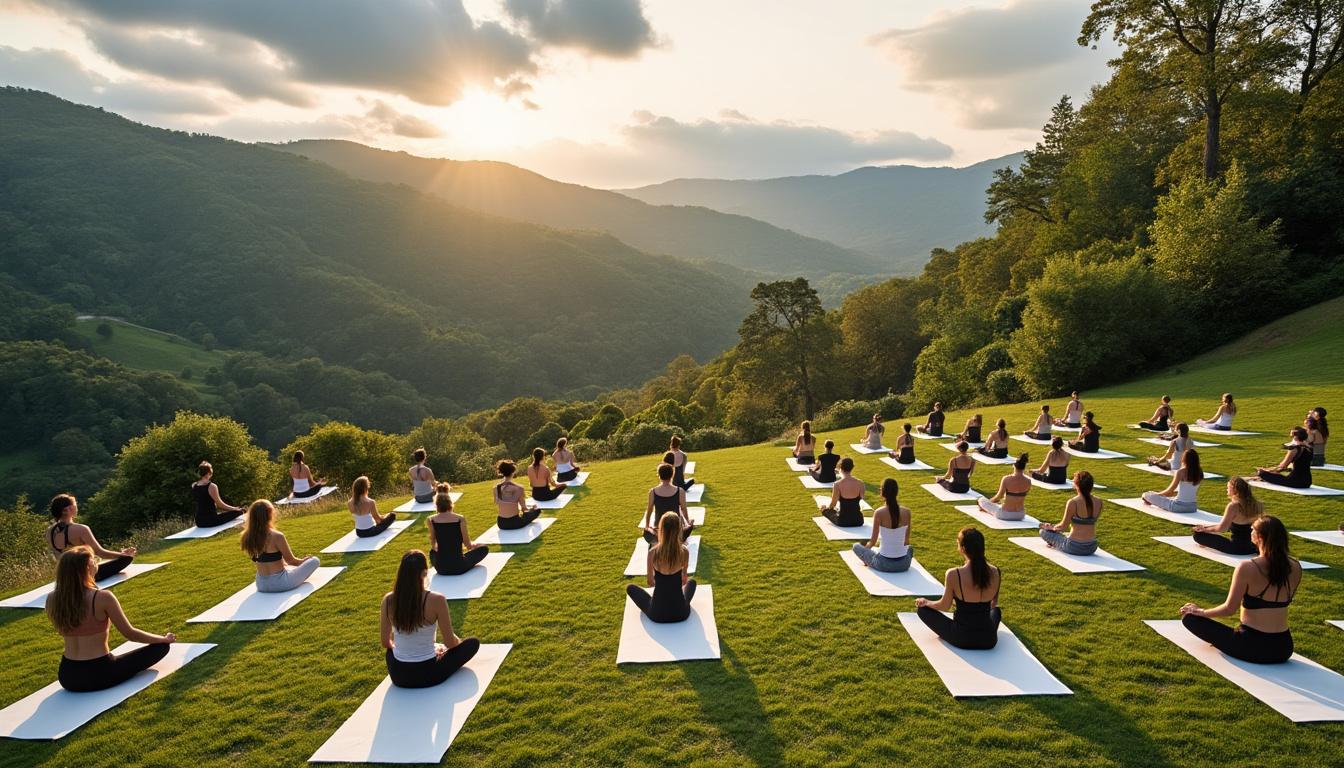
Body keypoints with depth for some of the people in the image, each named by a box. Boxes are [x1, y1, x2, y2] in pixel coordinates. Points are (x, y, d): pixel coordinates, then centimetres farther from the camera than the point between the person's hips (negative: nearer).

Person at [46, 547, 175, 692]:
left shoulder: (52, 600, -6)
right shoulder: (103, 598, -21)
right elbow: (130, 634, -10)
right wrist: (164, 638, 4)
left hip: (67, 677, 7)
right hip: (99, 675, -7)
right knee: (161, 646, 4)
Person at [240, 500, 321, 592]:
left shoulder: (247, 538, -3)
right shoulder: (277, 536, -22)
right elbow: (291, 561, -8)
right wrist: (305, 560, 12)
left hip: (261, 585, 7)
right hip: (280, 583, -7)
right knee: (315, 561, 5)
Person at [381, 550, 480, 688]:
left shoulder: (388, 600, -9)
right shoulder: (436, 600, -20)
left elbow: (385, 643, 4)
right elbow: (451, 643, -10)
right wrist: (458, 640, 14)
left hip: (398, 676, 4)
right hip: (428, 675, -4)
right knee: (473, 643, 15)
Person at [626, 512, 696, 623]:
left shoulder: (653, 552, -16)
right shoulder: (684, 551, -12)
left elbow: (650, 582, 0)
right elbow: (684, 580, 5)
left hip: (657, 613, -2)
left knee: (630, 587, 25)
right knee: (691, 581, 34)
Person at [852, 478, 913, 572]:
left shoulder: (879, 513, -16)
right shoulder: (906, 512, -7)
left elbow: (873, 541, -7)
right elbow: (906, 541, 4)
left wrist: (866, 546, 16)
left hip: (884, 564, -2)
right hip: (904, 564, 2)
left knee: (856, 546, 22)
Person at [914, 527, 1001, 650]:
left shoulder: (953, 574, -21)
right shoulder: (995, 572, -10)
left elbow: (944, 606, -6)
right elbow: (993, 604, 8)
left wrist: (925, 602, 15)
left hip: (962, 639, -5)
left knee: (922, 609, 17)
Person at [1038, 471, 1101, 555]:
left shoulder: (1073, 503, -18)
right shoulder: (1098, 502, -2)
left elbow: (1063, 527, -9)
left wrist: (1052, 528, 11)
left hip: (1075, 547, -7)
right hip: (1092, 548, 7)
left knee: (1043, 532, 12)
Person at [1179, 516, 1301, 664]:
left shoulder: (1247, 567, -18)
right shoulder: (1295, 567, -2)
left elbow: (1229, 609, -11)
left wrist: (1200, 611, 2)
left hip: (1252, 648, -6)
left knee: (1189, 617, 4)